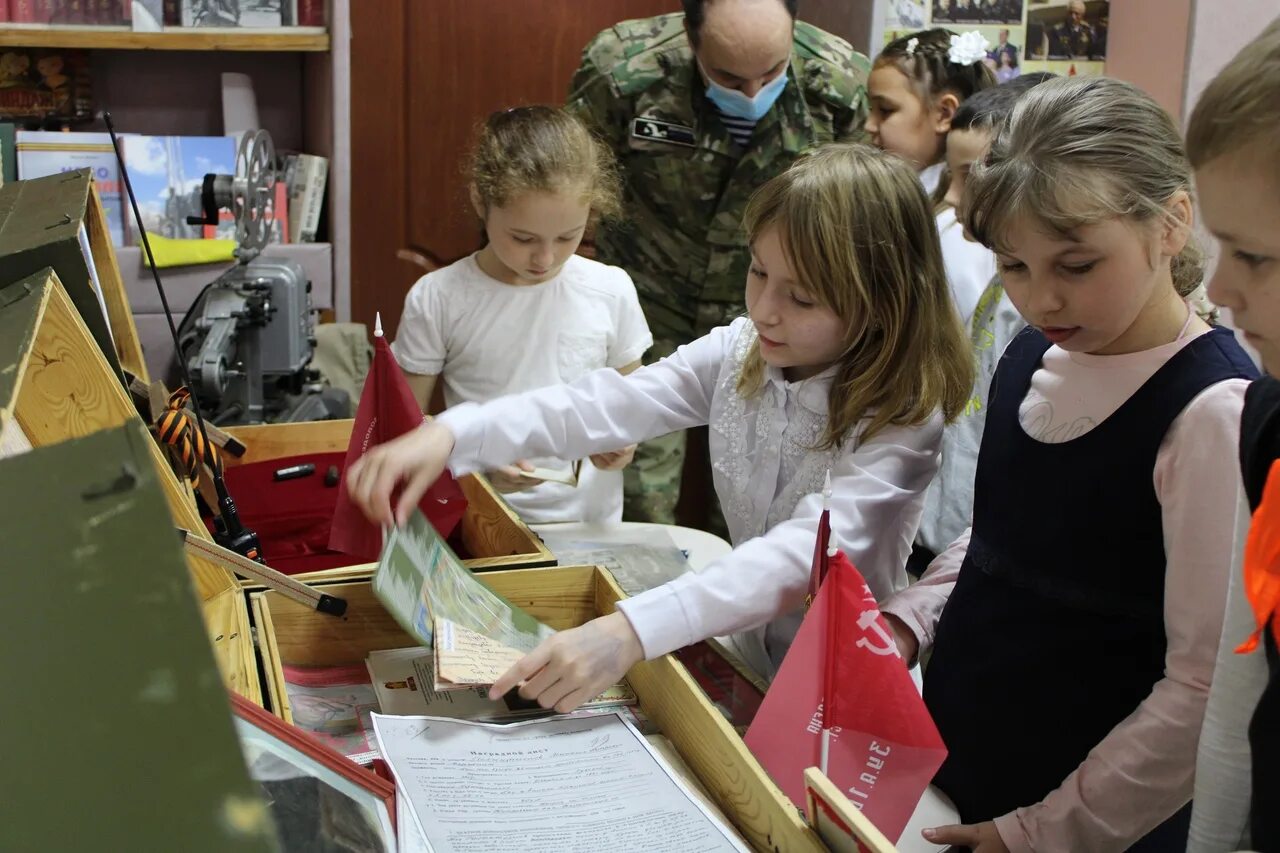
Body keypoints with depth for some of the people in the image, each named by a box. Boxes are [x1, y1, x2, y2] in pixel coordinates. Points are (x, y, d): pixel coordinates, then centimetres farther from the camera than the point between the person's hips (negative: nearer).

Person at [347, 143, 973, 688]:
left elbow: (806, 557, -34)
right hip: (746, 658, 5)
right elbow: (609, 405, -11)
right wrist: (453, 435, -28)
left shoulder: (899, 421, -21)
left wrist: (631, 632, -47)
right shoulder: (737, 354, -3)